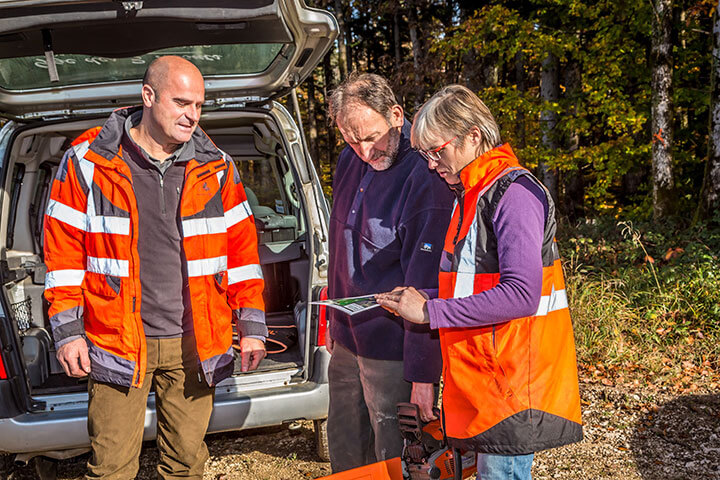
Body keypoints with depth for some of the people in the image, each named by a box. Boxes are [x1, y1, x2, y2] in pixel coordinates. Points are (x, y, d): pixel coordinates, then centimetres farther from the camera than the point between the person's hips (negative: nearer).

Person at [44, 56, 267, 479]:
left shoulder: (216, 169, 5)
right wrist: (67, 330, -2)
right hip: (118, 340, -2)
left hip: (193, 344, 2)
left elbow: (242, 248, 9)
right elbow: (64, 249, 2)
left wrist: (252, 326, 6)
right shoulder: (87, 162, -2)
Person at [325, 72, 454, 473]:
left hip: (394, 352, -8)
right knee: (344, 455, 20)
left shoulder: (425, 179, -21)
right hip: (347, 342, 8)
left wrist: (423, 375, -22)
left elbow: (426, 286, -22)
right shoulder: (351, 162, 6)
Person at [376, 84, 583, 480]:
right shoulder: (470, 195, 16)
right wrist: (424, 298, 5)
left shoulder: (514, 194, -16)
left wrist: (431, 313, -20)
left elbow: (520, 295, -25)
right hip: (482, 379, 9)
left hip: (513, 381, -9)